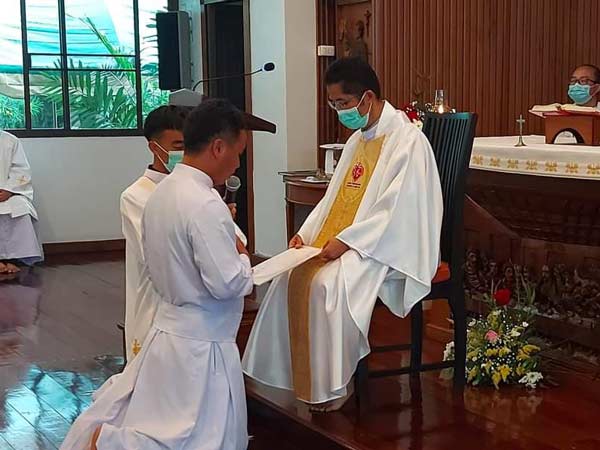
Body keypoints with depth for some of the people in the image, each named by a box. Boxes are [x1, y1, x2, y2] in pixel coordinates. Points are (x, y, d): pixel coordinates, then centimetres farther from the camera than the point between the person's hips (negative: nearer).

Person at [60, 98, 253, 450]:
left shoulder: (163, 191, 4)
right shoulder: (205, 205, -23)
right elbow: (226, 284, -23)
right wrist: (243, 258, -4)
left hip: (169, 327, 9)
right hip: (199, 342, -9)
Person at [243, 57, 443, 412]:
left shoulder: (407, 142, -15)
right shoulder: (359, 139, 14)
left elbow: (397, 212, -22)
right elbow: (335, 197, 17)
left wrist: (345, 241, -24)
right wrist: (306, 234, 2)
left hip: (388, 247, -8)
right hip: (344, 242, 9)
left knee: (328, 283, -29)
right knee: (293, 275, -10)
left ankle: (335, 385, -15)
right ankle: (294, 371, -3)